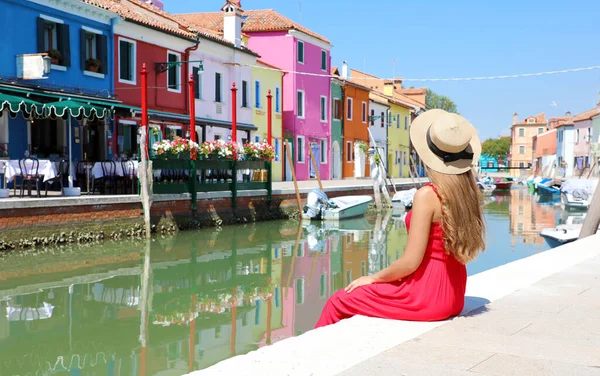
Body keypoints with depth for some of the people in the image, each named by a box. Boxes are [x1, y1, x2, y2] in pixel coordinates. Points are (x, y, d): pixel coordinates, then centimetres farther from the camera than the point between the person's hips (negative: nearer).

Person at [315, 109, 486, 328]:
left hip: (427, 293, -8)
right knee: (359, 295, 26)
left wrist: (373, 278, -3)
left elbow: (411, 262, -20)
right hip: (452, 293, 8)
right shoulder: (468, 193, 1)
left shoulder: (427, 195, -20)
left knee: (338, 302, 7)